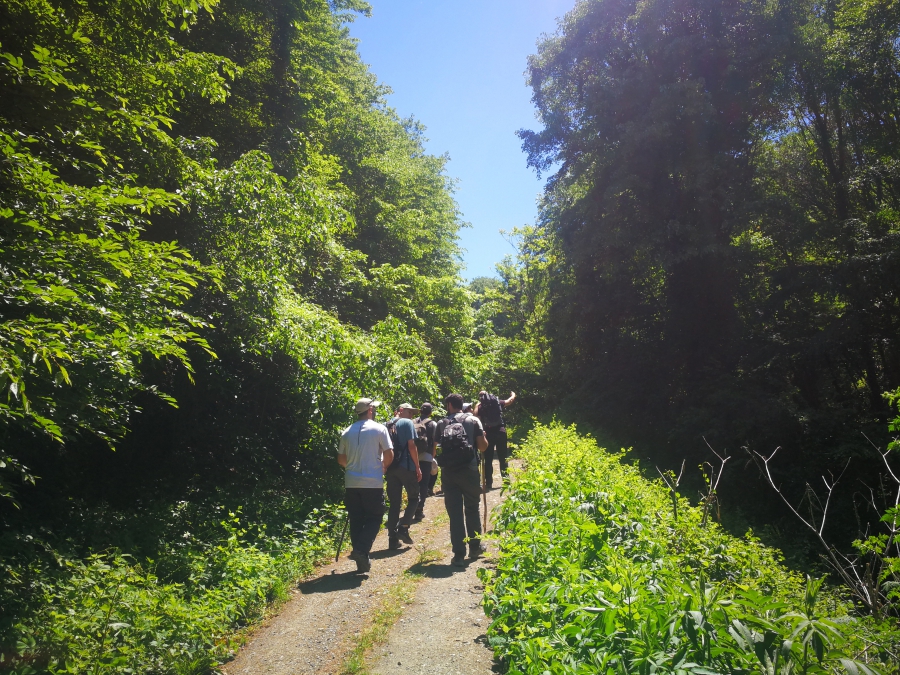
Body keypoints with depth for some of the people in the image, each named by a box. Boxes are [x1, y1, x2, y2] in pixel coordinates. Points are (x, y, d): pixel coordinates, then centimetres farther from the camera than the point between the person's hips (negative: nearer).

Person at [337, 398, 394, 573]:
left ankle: (362, 562, 13)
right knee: (374, 518, 8)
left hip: (351, 483, 4)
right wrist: (383, 466, 12)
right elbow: (389, 454, -6)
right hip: (373, 482, -4)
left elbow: (341, 459, 12)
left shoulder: (347, 432, 7)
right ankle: (361, 550, -12)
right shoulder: (379, 429, -5)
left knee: (356, 521, 10)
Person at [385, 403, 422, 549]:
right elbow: (411, 446, -11)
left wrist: (386, 466, 16)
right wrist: (418, 467, -6)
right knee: (413, 498, 11)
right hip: (406, 466, -6)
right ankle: (403, 527, -4)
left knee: (394, 502, 9)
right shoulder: (407, 423, -3)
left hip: (391, 467, 6)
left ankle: (393, 539, 8)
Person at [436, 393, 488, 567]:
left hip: (448, 472, 0)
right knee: (472, 508, 17)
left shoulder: (441, 424, 5)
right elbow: (482, 447, -2)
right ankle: (475, 547, 27)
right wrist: (484, 439, 19)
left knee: (454, 512, 3)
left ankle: (459, 554, 1)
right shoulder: (473, 420, 2)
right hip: (469, 470, 0)